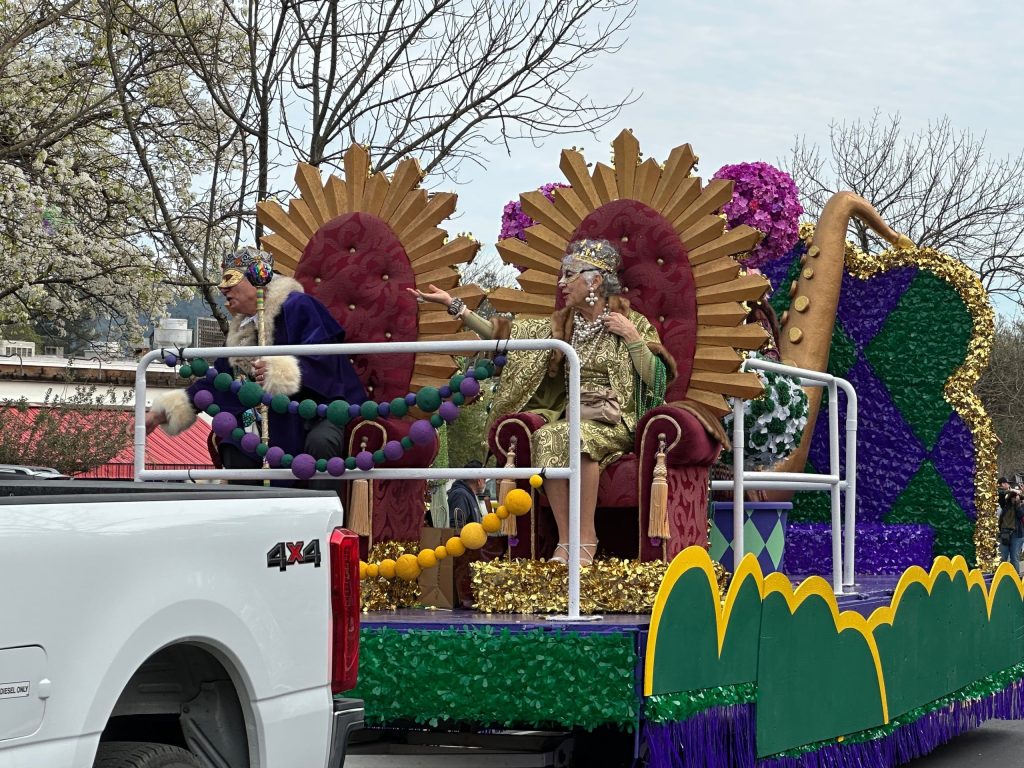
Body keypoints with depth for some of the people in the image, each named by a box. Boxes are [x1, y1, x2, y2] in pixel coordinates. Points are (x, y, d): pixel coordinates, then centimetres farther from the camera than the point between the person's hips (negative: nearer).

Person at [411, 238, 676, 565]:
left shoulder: (632, 323, 4)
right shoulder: (560, 326, 15)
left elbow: (657, 381, -3)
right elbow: (502, 333, 11)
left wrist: (634, 338, -10)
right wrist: (454, 305, 6)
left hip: (616, 424, -4)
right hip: (571, 418, 4)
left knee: (575, 436, -36)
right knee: (545, 438, -31)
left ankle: (586, 539, -32)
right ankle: (565, 540, -28)